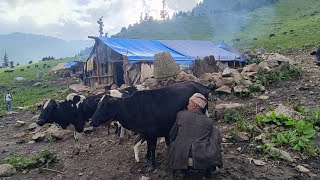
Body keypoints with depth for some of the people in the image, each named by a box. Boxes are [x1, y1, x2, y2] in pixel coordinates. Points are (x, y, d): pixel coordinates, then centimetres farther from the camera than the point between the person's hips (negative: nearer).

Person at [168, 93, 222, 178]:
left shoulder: (181, 115, 2)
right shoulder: (209, 121, 5)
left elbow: (172, 135, 12)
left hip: (181, 158, 0)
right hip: (204, 160, 0)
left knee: (173, 141, 32)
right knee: (215, 132, 21)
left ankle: (180, 168, 14)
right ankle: (210, 167, 22)